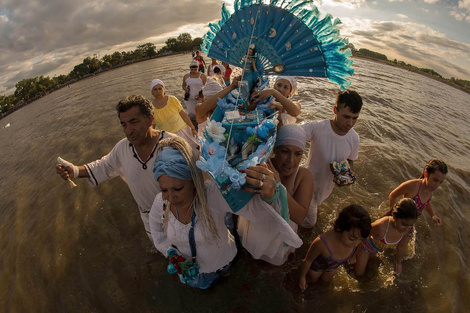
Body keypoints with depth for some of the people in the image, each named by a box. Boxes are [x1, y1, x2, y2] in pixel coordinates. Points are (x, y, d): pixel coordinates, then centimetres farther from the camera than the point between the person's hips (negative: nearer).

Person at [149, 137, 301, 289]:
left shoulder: (214, 195, -40)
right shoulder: (160, 202, -26)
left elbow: (252, 205, -53)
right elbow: (157, 228, -3)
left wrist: (269, 193, -74)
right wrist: (172, 253, -12)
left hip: (220, 263, -2)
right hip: (187, 266, 3)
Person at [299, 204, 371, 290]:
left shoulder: (356, 238, -38)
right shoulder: (322, 243, -51)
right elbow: (308, 260, -28)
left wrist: (351, 257, 13)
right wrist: (302, 277, -12)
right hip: (317, 264, -4)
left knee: (325, 280, 37)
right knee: (313, 279, 31)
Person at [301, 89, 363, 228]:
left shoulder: (354, 138, -14)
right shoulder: (316, 128, -31)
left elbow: (350, 160, 3)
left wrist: (349, 173, -19)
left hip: (328, 185, 5)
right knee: (309, 223, 14)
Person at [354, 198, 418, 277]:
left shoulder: (407, 228, -29)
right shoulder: (381, 227, -47)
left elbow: (401, 247, -7)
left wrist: (398, 263, 10)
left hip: (382, 247, 4)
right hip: (368, 246, -4)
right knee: (359, 273, 11)